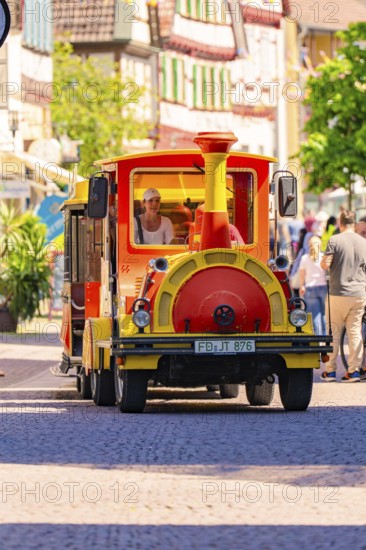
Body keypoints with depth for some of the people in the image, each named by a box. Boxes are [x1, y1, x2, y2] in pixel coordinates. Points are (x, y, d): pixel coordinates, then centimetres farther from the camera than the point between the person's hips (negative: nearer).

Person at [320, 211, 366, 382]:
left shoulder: (335, 240, -9)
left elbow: (325, 264, -13)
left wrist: (322, 260, 9)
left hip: (338, 293, -3)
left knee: (333, 332, 6)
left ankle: (330, 370, 7)